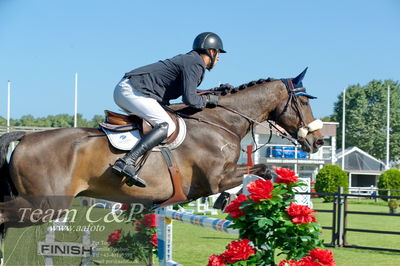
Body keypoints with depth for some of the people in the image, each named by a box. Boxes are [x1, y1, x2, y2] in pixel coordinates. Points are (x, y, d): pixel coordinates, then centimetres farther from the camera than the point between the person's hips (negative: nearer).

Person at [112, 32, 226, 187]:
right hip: (132, 91, -11)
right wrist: (207, 99, 1)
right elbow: (189, 99, -17)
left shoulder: (189, 59, 23)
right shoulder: (195, 63, -8)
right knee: (167, 126, -21)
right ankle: (127, 163, -35)